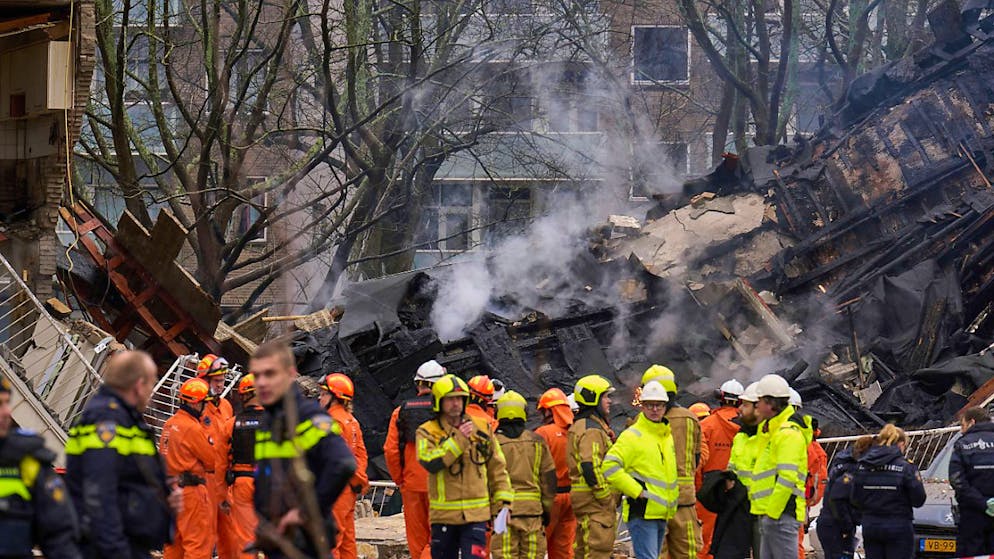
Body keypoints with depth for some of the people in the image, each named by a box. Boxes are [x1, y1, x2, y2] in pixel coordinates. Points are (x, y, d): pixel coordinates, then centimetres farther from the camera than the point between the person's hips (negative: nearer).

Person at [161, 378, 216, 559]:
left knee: (174, 543, 15)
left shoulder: (169, 424, 10)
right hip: (191, 490, -9)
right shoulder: (193, 429, -15)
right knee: (199, 543, -6)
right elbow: (213, 460, -9)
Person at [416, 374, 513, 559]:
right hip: (443, 515, 0)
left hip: (476, 515, 0)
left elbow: (497, 468, 12)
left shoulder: (482, 428, 7)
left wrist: (503, 502, 4)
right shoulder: (428, 432, -1)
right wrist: (459, 440, -20)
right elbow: (430, 462, -19)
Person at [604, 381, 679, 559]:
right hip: (642, 513, -8)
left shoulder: (668, 436, 16)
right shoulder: (632, 436, -9)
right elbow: (610, 466, -19)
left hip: (662, 514, 8)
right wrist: (637, 491, -19)